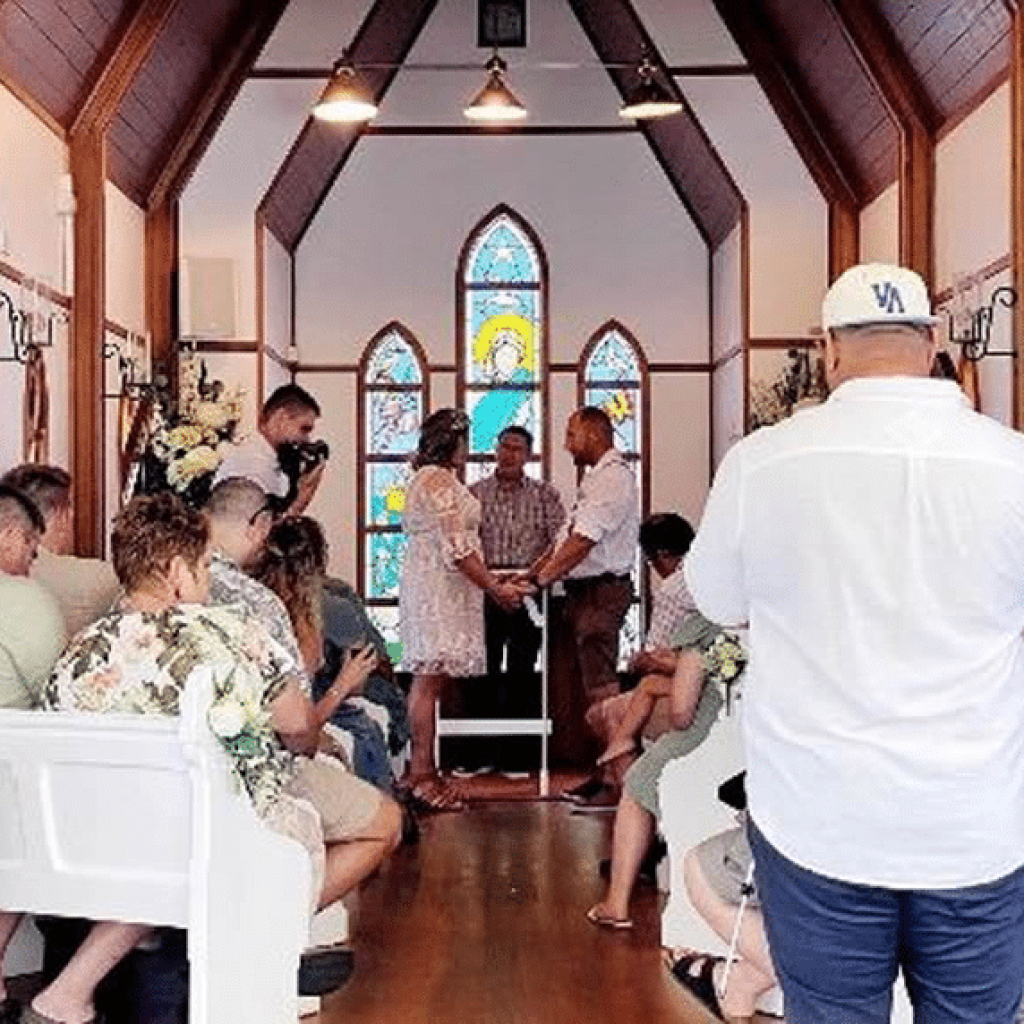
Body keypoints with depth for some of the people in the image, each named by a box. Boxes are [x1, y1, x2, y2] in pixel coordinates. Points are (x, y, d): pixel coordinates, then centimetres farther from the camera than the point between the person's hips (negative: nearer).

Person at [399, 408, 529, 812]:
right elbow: (456, 547, -18)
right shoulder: (439, 480, -11)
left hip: (432, 588, 10)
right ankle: (422, 778, -9)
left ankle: (420, 772, 11)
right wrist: (495, 587, -14)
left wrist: (492, 582, 23)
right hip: (437, 592, -10)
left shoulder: (426, 479, 22)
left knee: (428, 682, 9)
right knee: (428, 680, -10)